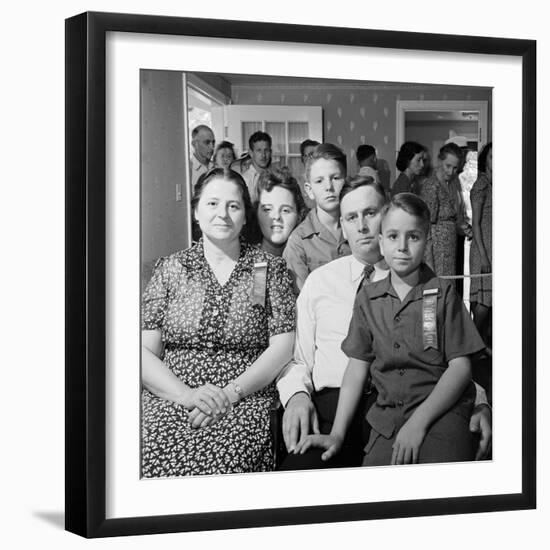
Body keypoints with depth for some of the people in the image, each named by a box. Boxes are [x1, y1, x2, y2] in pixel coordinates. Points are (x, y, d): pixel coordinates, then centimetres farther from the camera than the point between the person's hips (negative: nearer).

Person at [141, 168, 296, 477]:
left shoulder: (270, 269, 12)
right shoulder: (170, 269, 14)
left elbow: (283, 347, 2)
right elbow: (145, 351, 6)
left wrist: (231, 393, -12)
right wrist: (186, 394, -13)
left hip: (247, 401, -1)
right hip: (170, 399, 1)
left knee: (221, 456, -34)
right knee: (152, 454, -32)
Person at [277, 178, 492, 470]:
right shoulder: (319, 282, 18)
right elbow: (297, 358, 16)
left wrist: (479, 403, -8)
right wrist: (297, 394, -6)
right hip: (331, 405, 0)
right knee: (300, 466, -32)